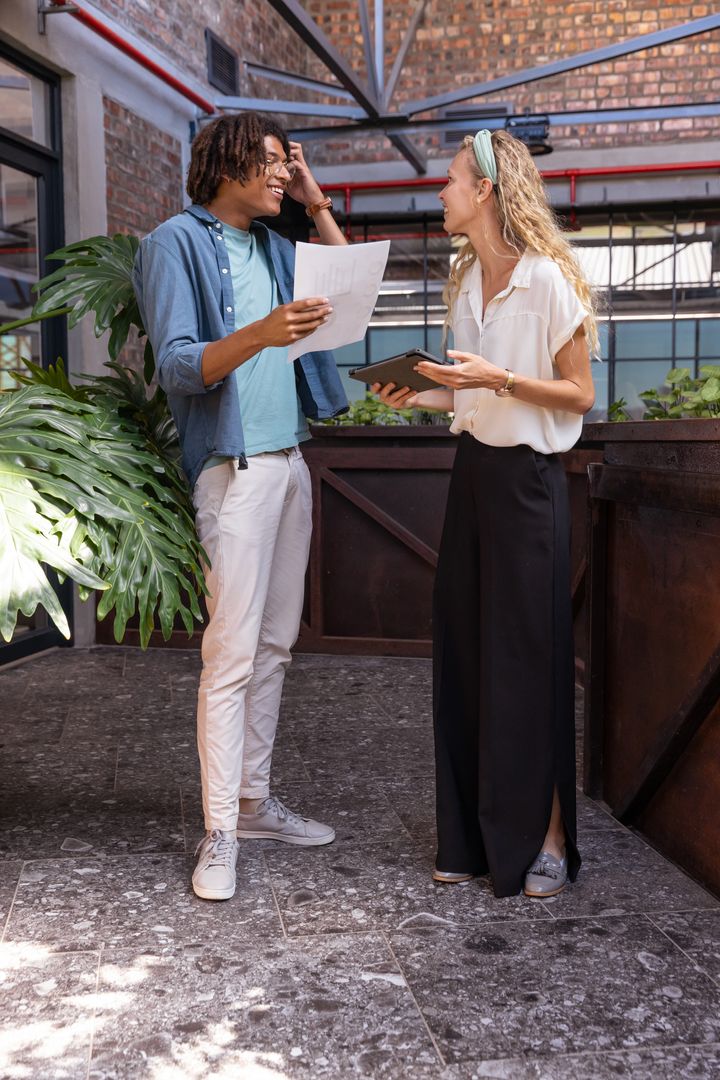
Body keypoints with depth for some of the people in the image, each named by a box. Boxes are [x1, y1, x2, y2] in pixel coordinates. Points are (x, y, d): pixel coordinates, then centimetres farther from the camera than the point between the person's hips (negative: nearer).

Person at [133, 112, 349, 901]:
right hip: (235, 468, -8)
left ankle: (254, 802, 18)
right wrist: (259, 335, -30)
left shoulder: (271, 246, 17)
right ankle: (219, 834, -1)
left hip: (290, 460, 8)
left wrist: (316, 205, 14)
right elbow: (177, 367, -14)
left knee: (274, 645, 9)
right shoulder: (177, 242, -5)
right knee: (232, 652, -8)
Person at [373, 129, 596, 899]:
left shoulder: (548, 279, -11)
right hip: (472, 472, 7)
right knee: (465, 654, 7)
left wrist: (499, 379, -20)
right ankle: (475, 836, 19)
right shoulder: (466, 281, 12)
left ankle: (546, 841, 12)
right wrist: (419, 399, 3)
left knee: (529, 659, -2)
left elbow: (579, 394, -9)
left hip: (525, 480, -7)